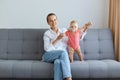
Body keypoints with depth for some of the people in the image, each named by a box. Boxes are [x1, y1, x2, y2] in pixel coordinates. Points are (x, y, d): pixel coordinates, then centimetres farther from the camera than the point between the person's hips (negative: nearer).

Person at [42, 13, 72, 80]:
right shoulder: (47, 33, 6)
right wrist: (57, 39, -16)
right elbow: (47, 48, -9)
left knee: (58, 62, -36)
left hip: (61, 56, 2)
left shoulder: (64, 31, 15)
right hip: (49, 56, -2)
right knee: (63, 52, -34)